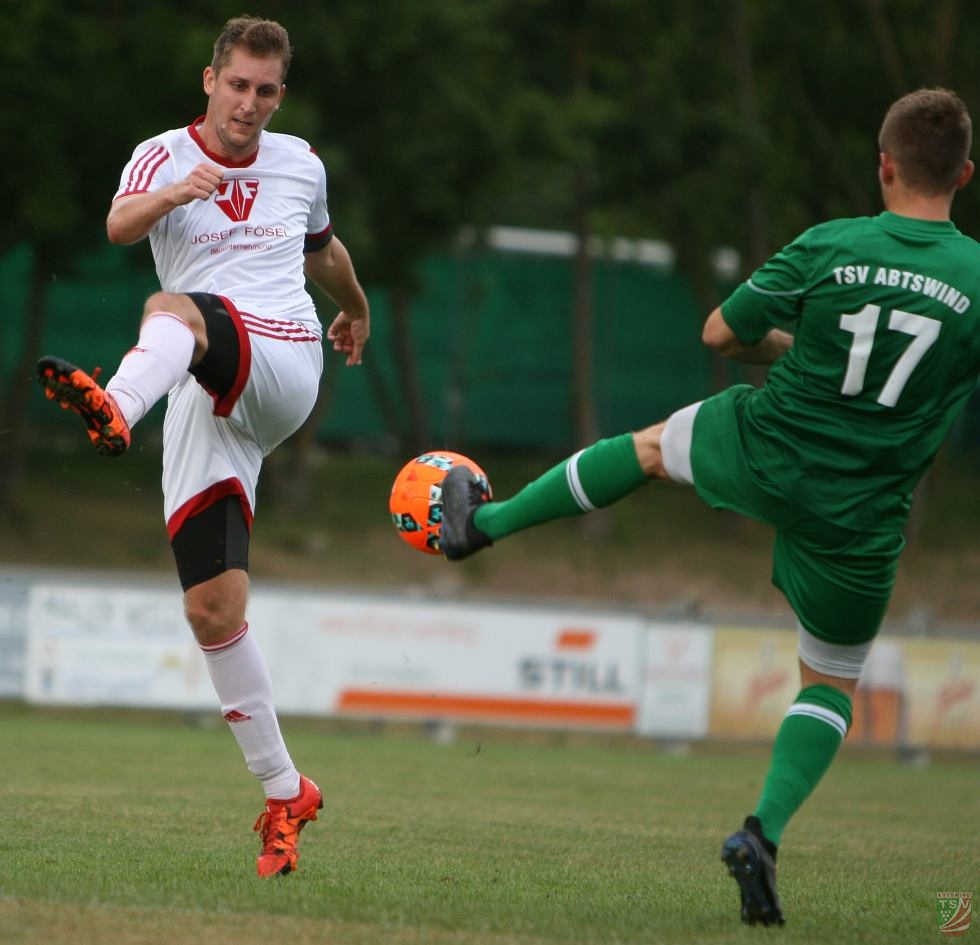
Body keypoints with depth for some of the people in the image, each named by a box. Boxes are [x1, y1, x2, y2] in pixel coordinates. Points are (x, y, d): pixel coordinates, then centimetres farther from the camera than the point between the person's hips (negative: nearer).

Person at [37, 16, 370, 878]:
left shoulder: (301, 165, 16)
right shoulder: (163, 157, 7)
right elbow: (119, 226, -16)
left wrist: (356, 309, 55)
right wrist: (179, 192, -35)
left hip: (283, 368, -1)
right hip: (207, 404, 1)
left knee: (173, 308, -34)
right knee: (213, 608, -7)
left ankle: (117, 408, -69)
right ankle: (285, 795, 4)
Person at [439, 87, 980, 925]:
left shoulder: (830, 249, -11)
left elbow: (721, 333, 0)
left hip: (762, 457, 0)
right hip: (861, 516, 0)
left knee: (651, 446, 33)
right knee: (832, 683, 20)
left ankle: (485, 522, 43)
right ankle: (765, 832, -1)